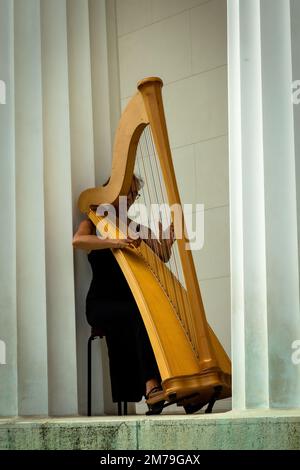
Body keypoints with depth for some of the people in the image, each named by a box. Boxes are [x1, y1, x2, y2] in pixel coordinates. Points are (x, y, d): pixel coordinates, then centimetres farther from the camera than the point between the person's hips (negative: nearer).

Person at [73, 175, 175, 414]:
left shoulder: (137, 228, 19)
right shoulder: (93, 224, 6)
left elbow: (162, 256, 5)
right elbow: (78, 241, -19)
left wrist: (167, 241, -17)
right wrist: (115, 242, -32)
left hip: (132, 302, 4)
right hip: (102, 304, -4)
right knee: (141, 315, -33)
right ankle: (151, 385, -41)